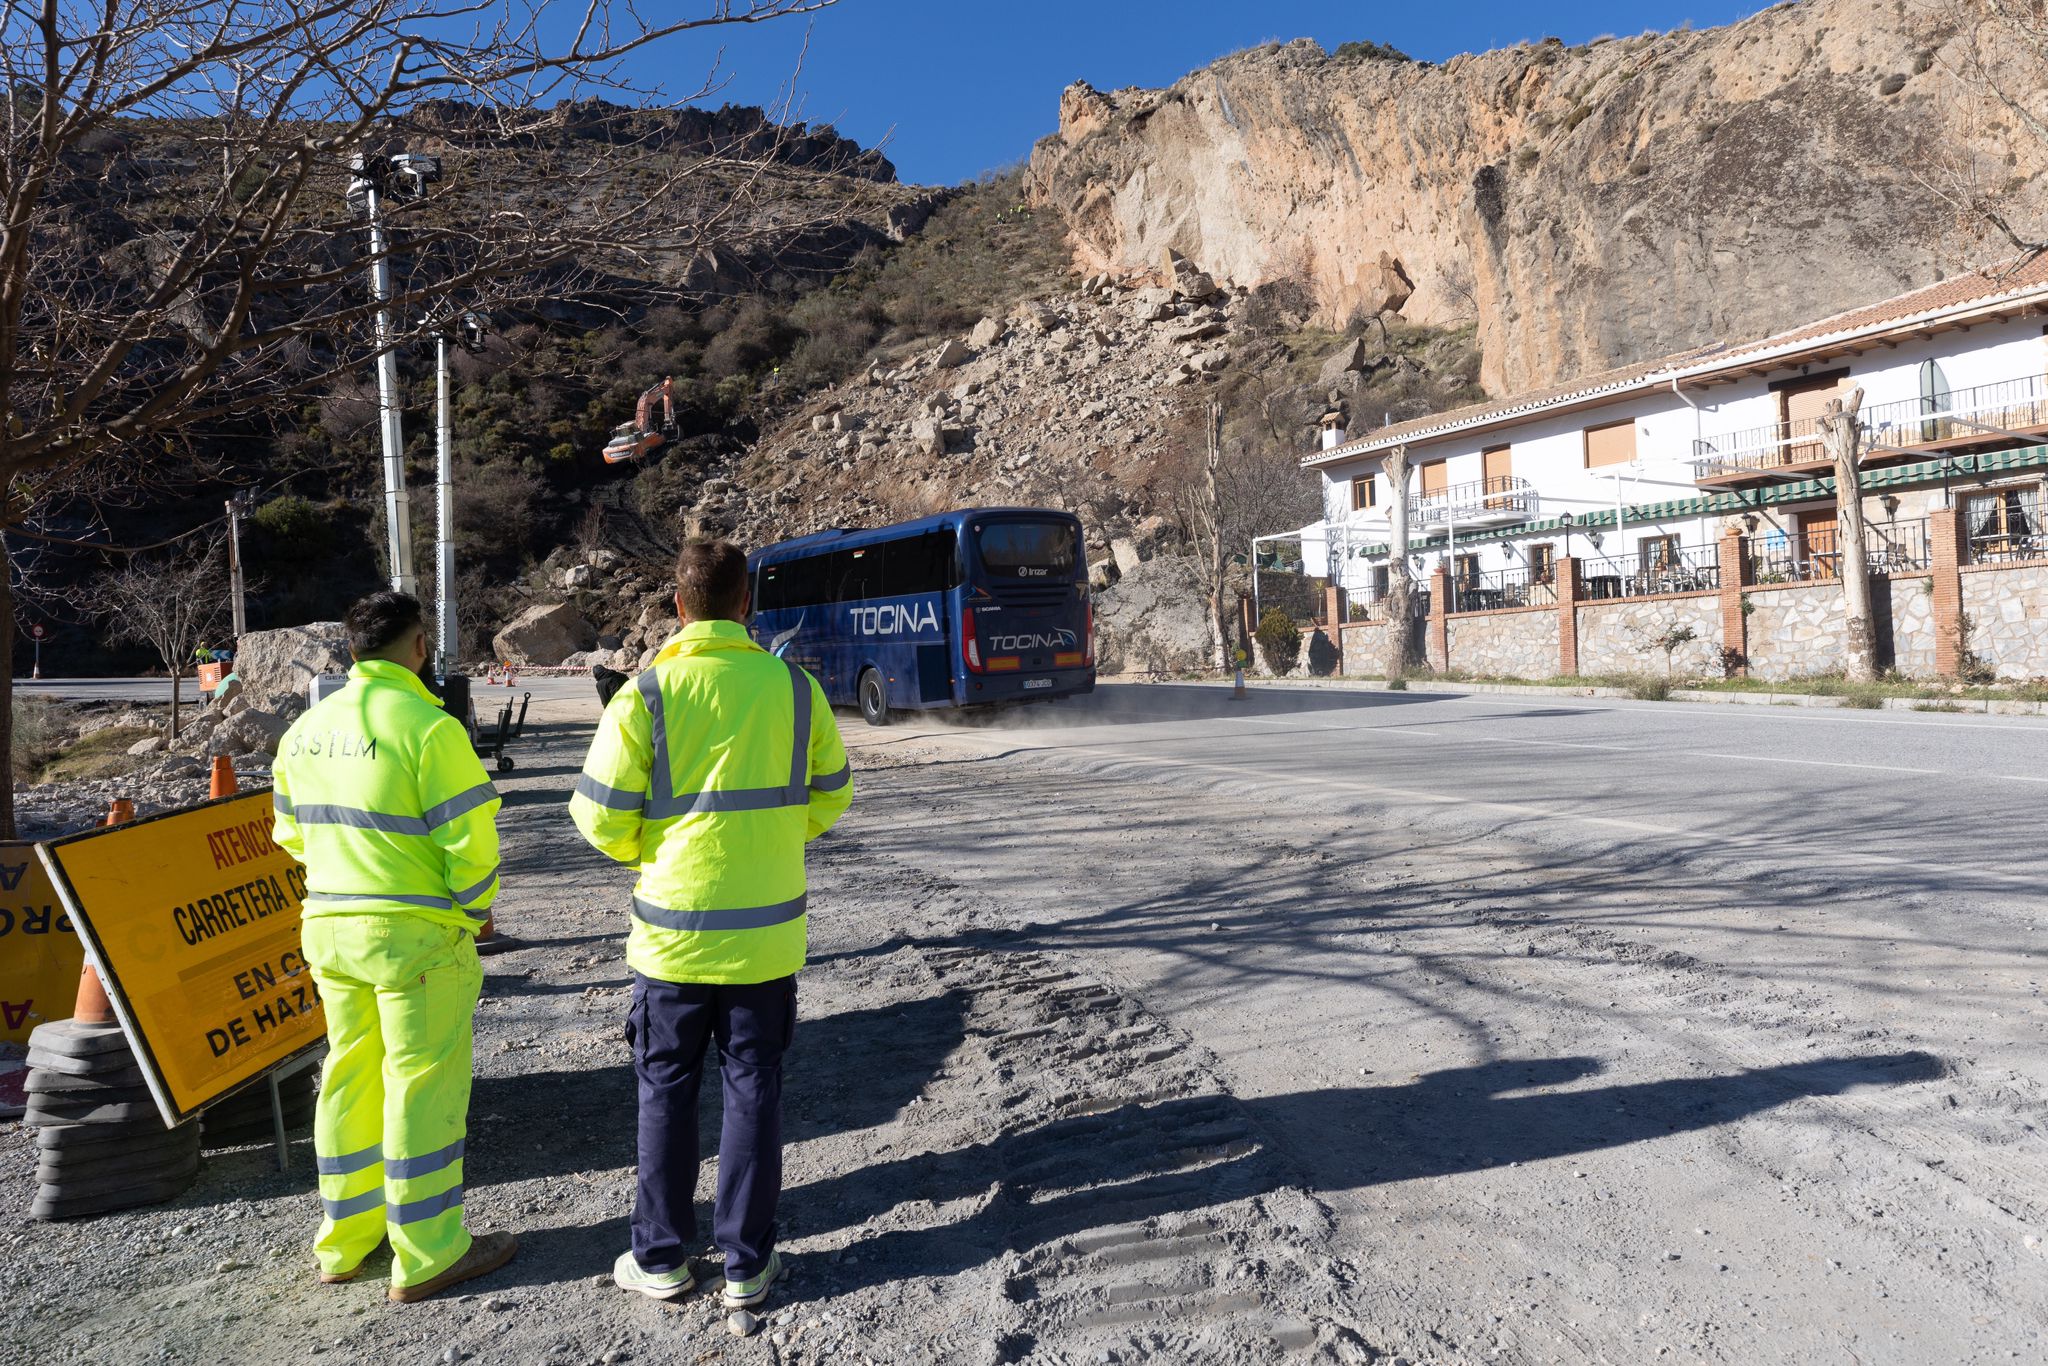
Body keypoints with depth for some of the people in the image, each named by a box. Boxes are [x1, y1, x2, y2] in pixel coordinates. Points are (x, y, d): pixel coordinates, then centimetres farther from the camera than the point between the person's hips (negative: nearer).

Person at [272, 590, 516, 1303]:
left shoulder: (304, 729, 7)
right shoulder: (429, 726, -17)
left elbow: (292, 832, 15)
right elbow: (470, 839, -17)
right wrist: (476, 909, -1)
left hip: (328, 926, 8)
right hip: (416, 935, -7)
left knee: (350, 1078, 18)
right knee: (422, 1085, 3)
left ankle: (344, 1241, 31)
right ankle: (426, 1257, 13)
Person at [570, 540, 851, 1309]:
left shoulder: (645, 696, -11)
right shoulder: (795, 688, -5)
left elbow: (603, 818, -8)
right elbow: (829, 797, 6)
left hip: (674, 932, -1)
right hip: (767, 934, 1)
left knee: (667, 1093, 15)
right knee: (754, 1091, 13)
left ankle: (660, 1258, 28)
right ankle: (747, 1264, 22)